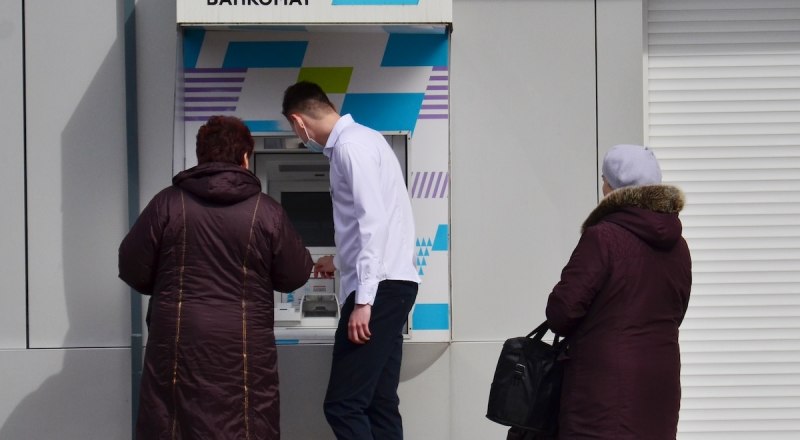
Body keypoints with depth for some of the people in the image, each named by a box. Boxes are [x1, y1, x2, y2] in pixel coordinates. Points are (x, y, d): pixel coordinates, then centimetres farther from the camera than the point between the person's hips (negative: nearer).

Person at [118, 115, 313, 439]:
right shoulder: (266, 211, -2)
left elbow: (132, 270, 1)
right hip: (243, 348, 0)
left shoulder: (168, 203, -2)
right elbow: (294, 276, 5)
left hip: (178, 345, 0)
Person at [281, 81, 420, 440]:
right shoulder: (361, 139, 20)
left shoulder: (351, 146, -11)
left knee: (343, 404, -11)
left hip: (378, 288, -10)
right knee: (379, 404, 8)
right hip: (388, 285, 10)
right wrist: (341, 263, 44)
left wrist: (363, 299, -24)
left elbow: (373, 222, -21)